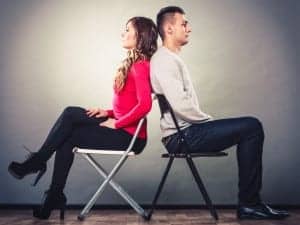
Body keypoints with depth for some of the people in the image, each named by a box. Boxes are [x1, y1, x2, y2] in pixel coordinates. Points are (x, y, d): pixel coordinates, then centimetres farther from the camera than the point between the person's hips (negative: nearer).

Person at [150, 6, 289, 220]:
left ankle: (250, 203, 7)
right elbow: (180, 105, -23)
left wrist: (208, 120, 8)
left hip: (185, 131, 10)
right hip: (181, 135, -10)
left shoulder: (171, 58, 21)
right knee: (251, 127, -13)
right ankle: (249, 203, -6)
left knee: (250, 126, 9)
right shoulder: (165, 60, -13)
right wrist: (208, 120, -10)